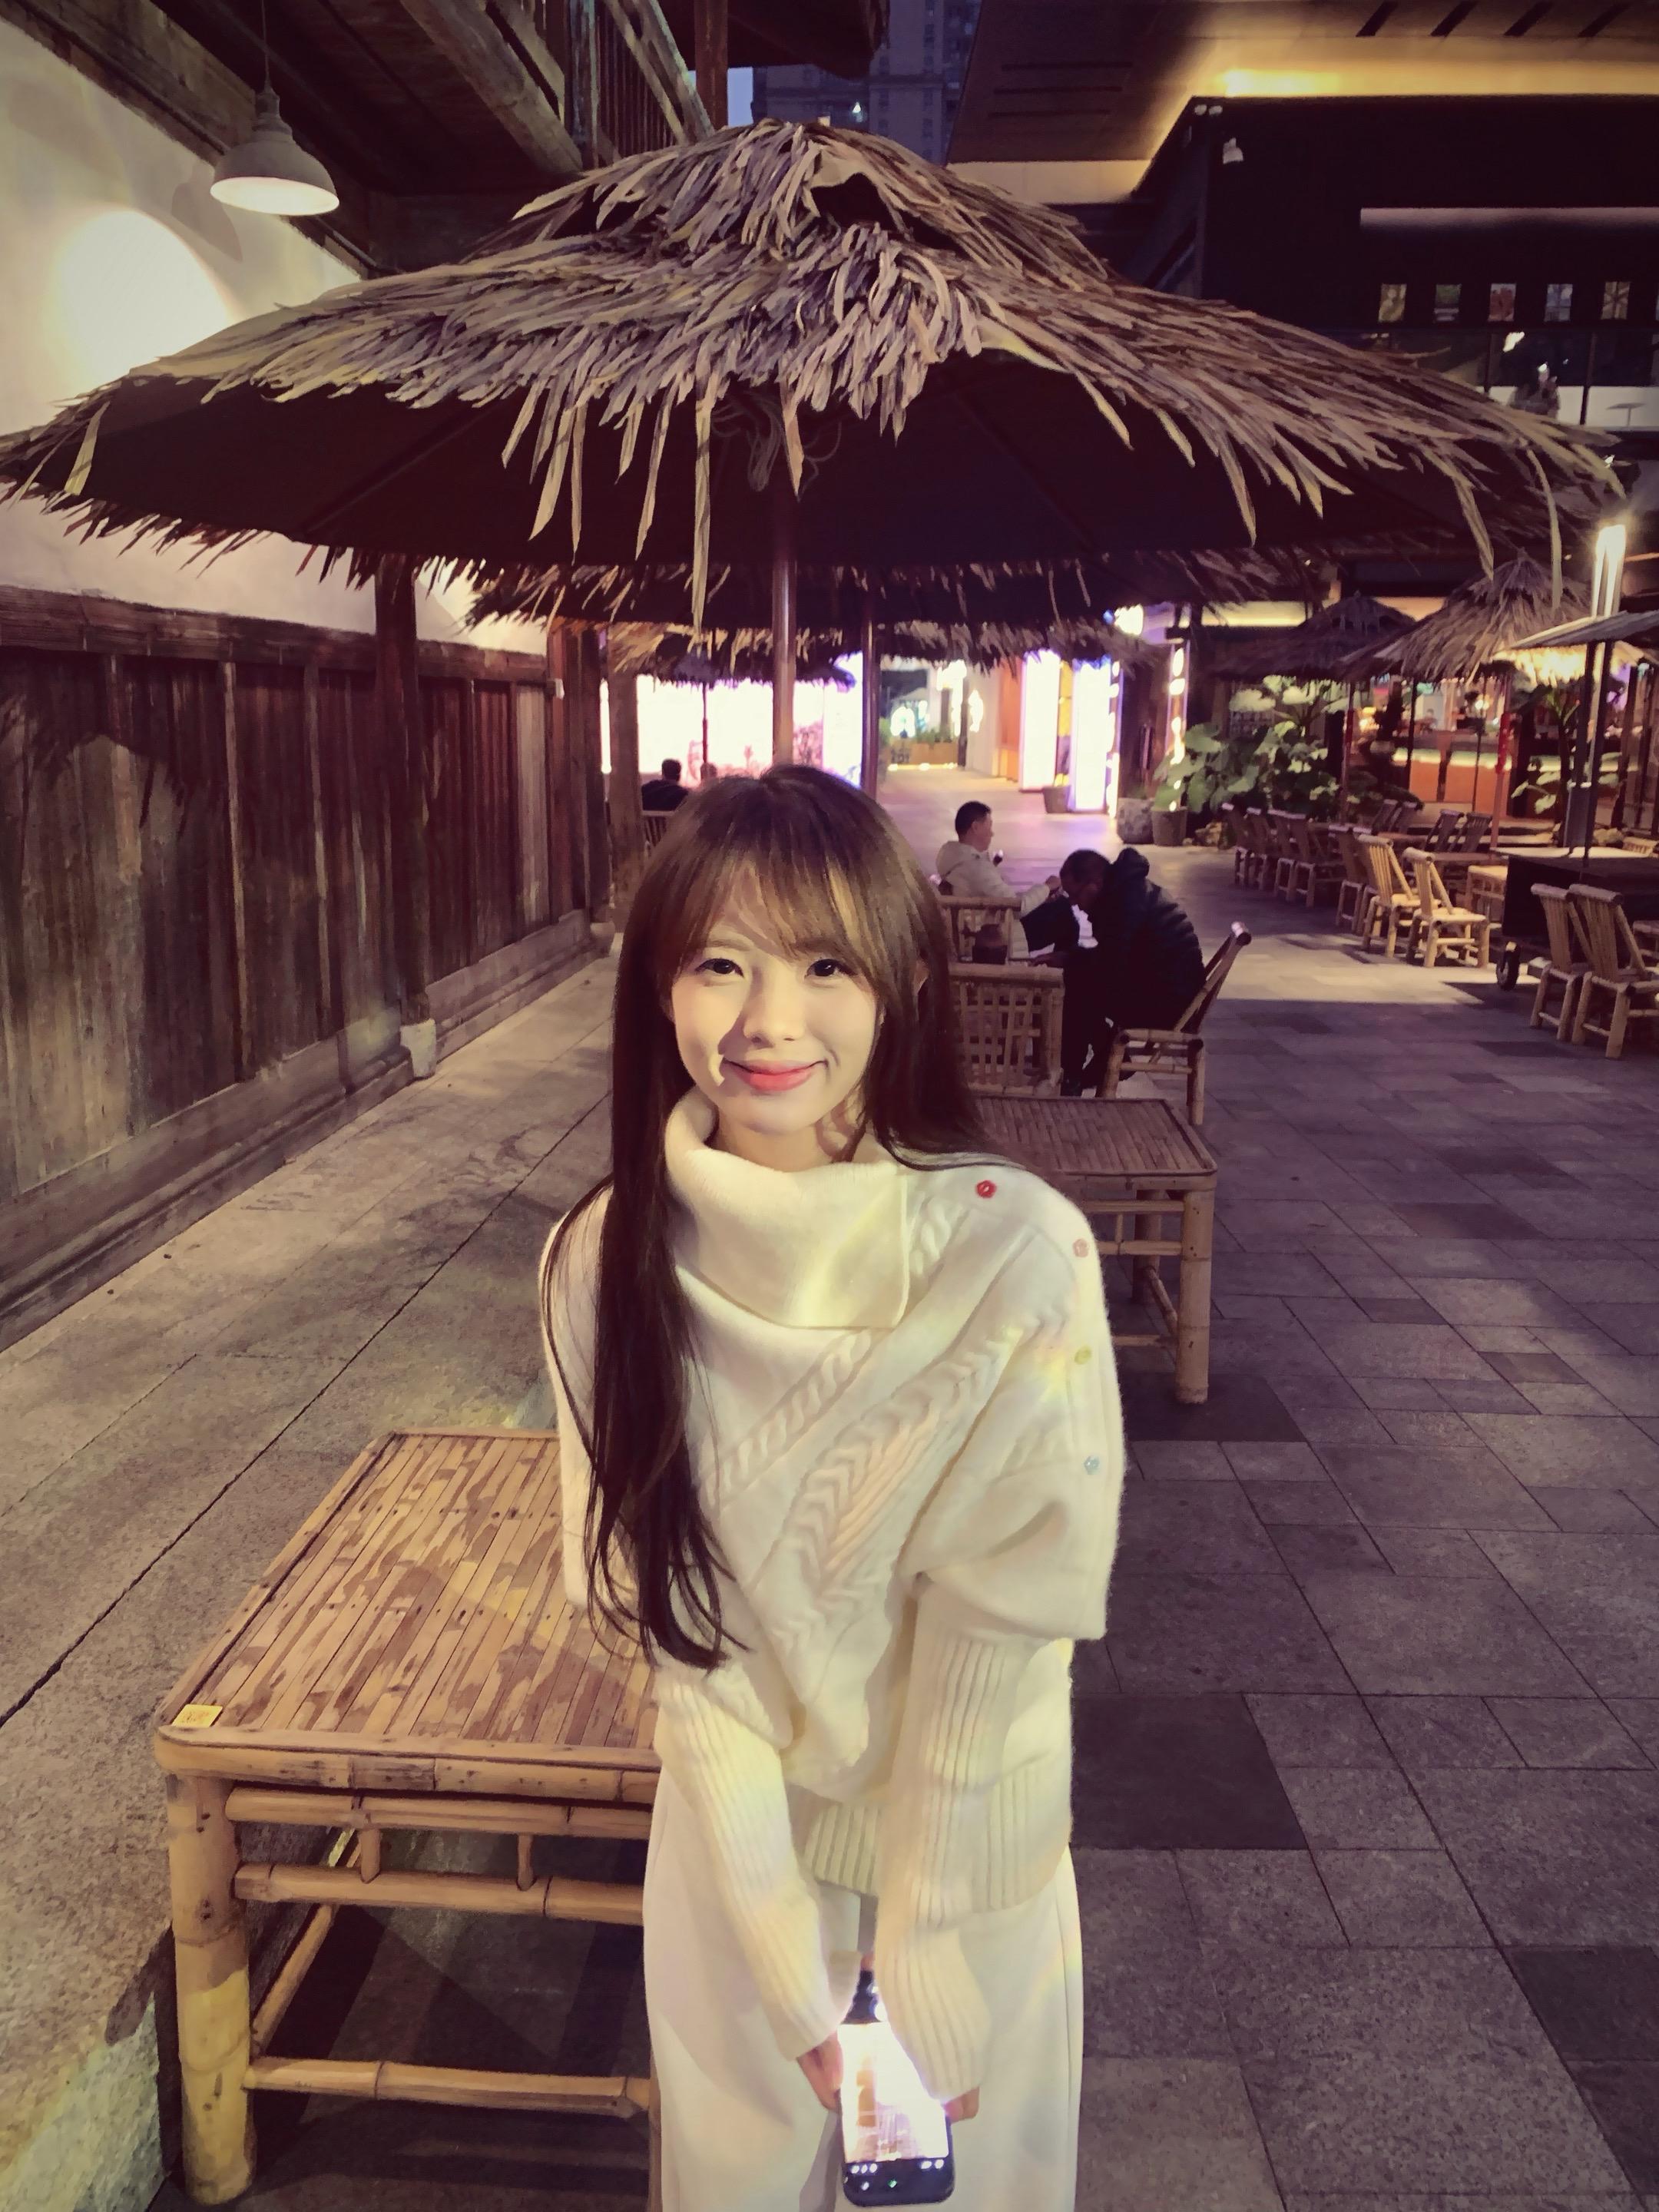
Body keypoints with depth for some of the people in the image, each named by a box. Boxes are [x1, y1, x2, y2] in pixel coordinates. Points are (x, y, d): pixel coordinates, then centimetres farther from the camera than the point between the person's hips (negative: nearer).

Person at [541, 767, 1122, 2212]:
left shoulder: (1017, 1257, -26)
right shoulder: (613, 1261, -17)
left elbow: (998, 1651, -19)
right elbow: (679, 1622, -14)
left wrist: (918, 1992, -14)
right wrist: (793, 1971, -15)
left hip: (969, 1856, -1)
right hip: (736, 1837, 2)